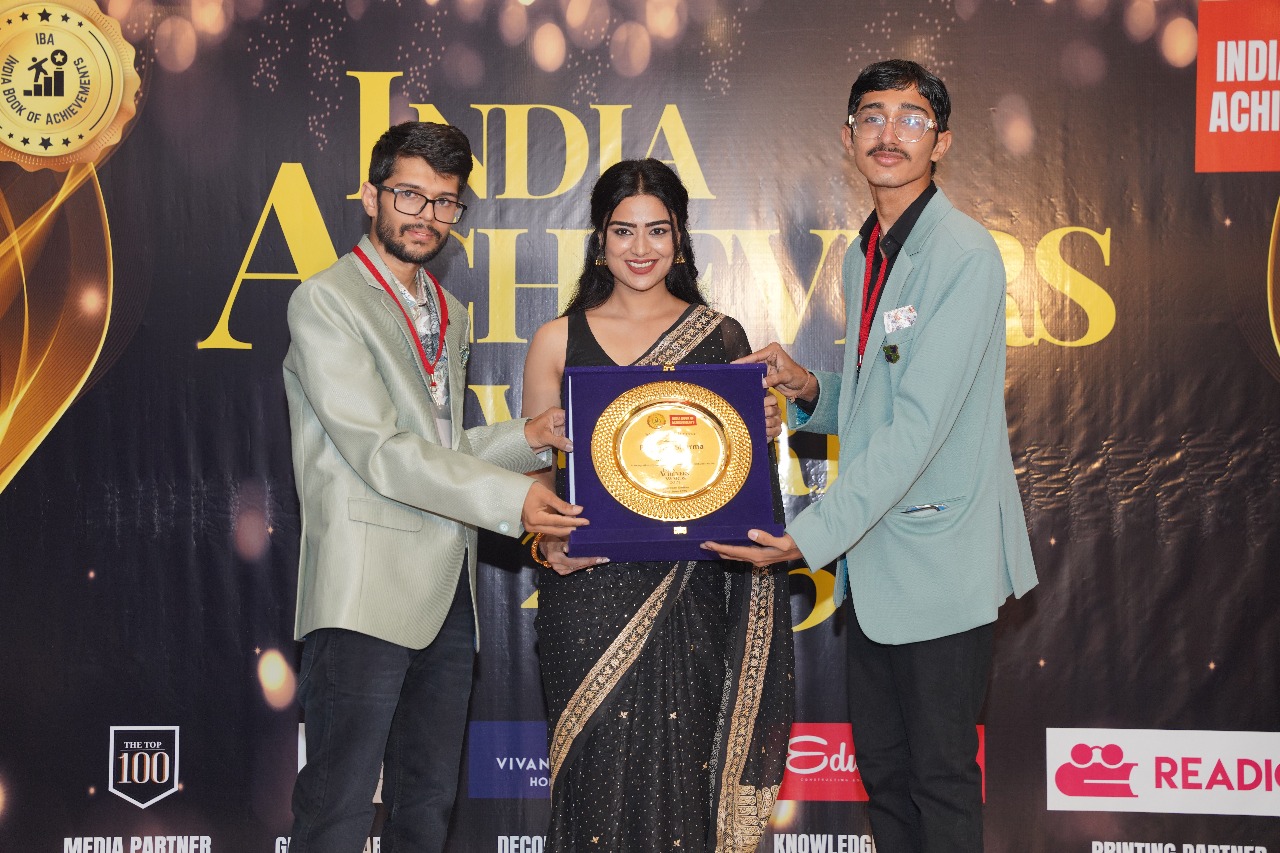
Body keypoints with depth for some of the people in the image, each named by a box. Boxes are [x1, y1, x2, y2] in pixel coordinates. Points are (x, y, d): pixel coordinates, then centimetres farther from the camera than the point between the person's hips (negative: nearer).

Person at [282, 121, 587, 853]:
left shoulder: (449, 313, 20)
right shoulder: (327, 301, -5)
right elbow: (378, 451, -14)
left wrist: (529, 437, 5)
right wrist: (510, 500, -18)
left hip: (449, 590, 8)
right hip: (367, 592, -8)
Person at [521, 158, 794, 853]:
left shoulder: (720, 338, 8)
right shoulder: (559, 341, 7)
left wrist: (765, 429, -9)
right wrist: (545, 539, -10)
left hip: (687, 592, 0)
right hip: (587, 586, 0)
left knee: (680, 763, 0)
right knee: (598, 767, -1)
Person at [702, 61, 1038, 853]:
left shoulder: (964, 254, -16)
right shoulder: (864, 256, 12)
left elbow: (921, 422, -22)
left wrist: (814, 534, -25)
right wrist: (810, 390, 0)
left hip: (940, 556, -8)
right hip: (874, 550, 8)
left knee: (941, 774, 3)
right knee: (882, 765, 17)